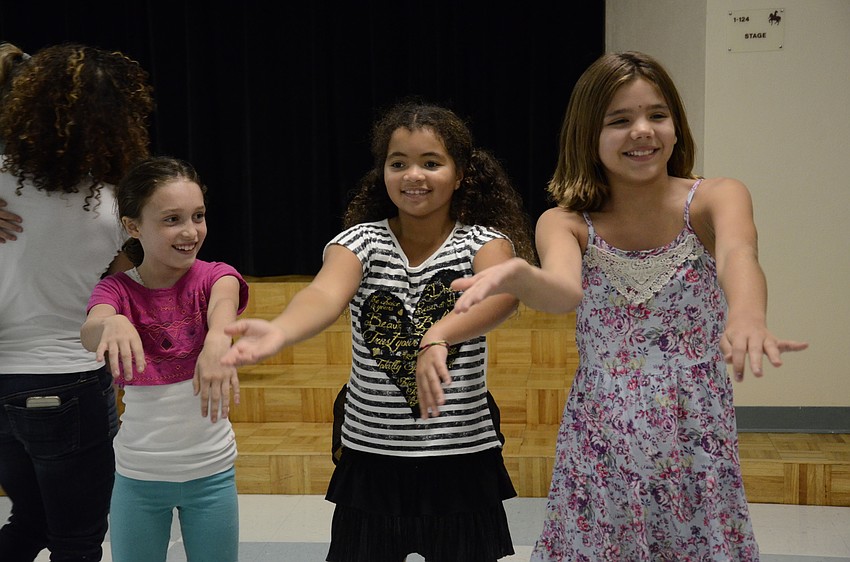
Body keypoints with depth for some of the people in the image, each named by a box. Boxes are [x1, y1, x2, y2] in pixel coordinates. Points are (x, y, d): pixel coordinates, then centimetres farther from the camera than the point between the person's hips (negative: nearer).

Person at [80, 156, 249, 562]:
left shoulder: (214, 276, -9)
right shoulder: (116, 290, -8)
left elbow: (223, 302, -33)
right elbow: (89, 333, -30)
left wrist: (217, 339, -57)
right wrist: (111, 323, -55)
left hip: (211, 470, 0)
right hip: (137, 474, 0)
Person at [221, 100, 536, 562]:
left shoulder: (483, 241, -5)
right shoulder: (361, 240, -4)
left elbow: (502, 293, -28)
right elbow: (325, 294, -25)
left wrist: (437, 336, -47)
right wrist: (280, 331, -47)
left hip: (462, 459, 0)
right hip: (372, 458, 1)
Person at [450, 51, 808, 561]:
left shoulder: (715, 199, -8)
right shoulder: (566, 223, -5)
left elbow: (737, 254, -31)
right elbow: (564, 289, -27)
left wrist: (747, 315, -53)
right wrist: (519, 277, -50)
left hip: (697, 441, 0)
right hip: (602, 446, 1)